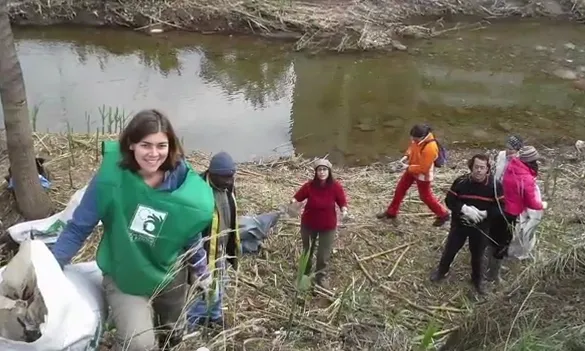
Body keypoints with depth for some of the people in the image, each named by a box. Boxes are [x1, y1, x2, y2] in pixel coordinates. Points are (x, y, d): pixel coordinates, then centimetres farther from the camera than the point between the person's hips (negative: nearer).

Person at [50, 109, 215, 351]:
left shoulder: (182, 182, -19)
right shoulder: (111, 177, -26)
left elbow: (190, 233, -3)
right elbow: (78, 227, -13)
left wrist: (202, 271, 7)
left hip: (170, 275, 3)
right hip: (123, 276, -2)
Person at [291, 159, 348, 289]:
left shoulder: (336, 187, -18)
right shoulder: (309, 186, -19)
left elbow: (342, 202, -8)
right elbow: (298, 197, -8)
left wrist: (344, 210, -29)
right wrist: (293, 201, -30)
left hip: (328, 226, 0)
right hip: (308, 224, 0)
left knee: (324, 254, 11)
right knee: (307, 250, 22)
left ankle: (320, 276, 36)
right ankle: (305, 273, 47)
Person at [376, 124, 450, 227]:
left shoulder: (430, 148, -36)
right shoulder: (418, 138, -13)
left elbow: (423, 168, -30)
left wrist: (408, 168, -22)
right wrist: (407, 155, -5)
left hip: (422, 175, -8)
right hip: (412, 169, 8)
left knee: (426, 196, 9)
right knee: (400, 189, 16)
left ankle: (443, 215, 30)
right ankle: (391, 212, 33)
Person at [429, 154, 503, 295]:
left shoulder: (494, 186, -15)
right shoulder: (461, 181, -15)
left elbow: (499, 208, -12)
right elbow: (449, 200, -12)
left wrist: (484, 214, -27)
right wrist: (464, 209, -29)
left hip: (481, 227, 0)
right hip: (459, 224, 0)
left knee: (477, 254, 17)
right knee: (450, 248, 16)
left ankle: (477, 278, 41)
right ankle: (442, 270, 41)